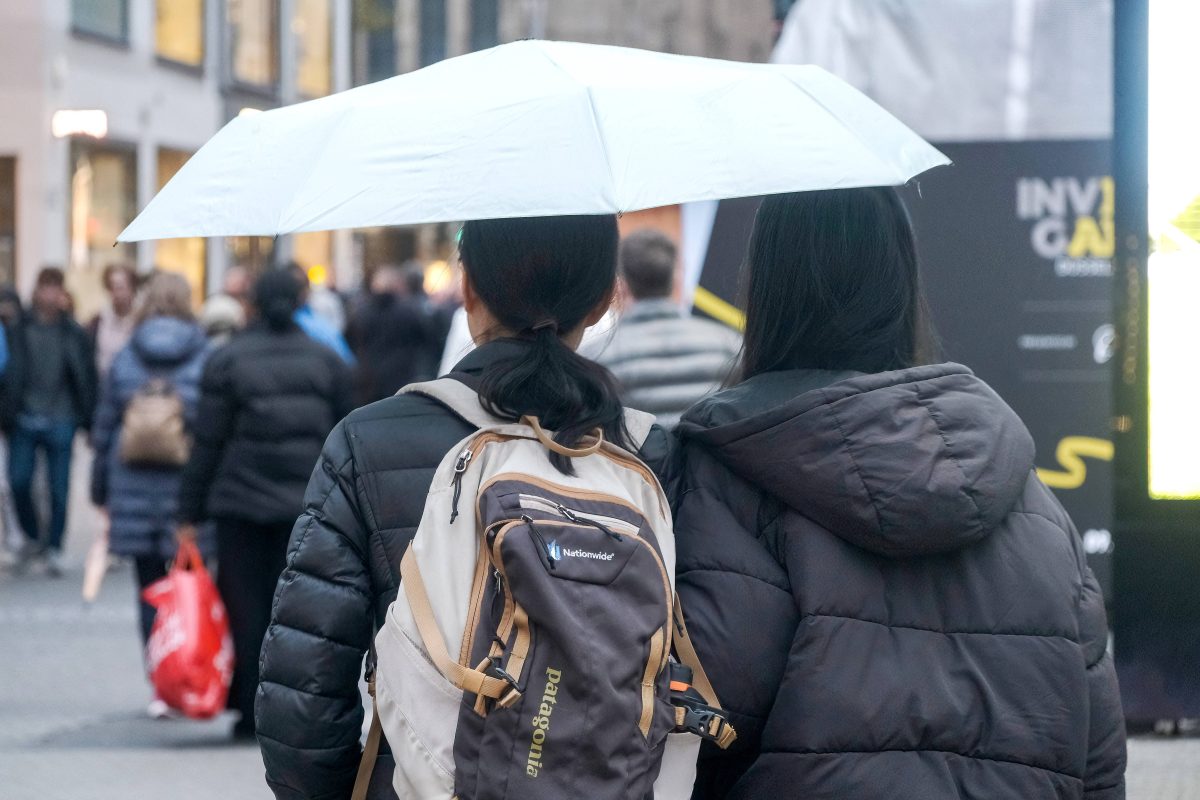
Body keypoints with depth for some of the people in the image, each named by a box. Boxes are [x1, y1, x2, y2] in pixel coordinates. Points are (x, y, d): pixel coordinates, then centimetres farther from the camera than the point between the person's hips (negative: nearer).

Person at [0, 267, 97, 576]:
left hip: (60, 422, -1)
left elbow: (86, 378, 2)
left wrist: (88, 420, -2)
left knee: (59, 489, 2)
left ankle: (54, 548, 14)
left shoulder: (73, 334, 0)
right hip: (26, 420, 1)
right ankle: (32, 536, 20)